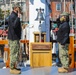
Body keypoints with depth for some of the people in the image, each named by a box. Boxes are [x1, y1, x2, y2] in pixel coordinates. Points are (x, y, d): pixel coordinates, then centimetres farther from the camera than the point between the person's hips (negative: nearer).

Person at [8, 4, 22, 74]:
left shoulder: (14, 16, 16)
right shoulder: (12, 16, -15)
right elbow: (14, 25, -31)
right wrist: (18, 17, -31)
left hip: (15, 37, 10)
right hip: (13, 38, -10)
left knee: (15, 53, 15)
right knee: (14, 53, -5)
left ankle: (14, 67, 24)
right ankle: (12, 69, 2)